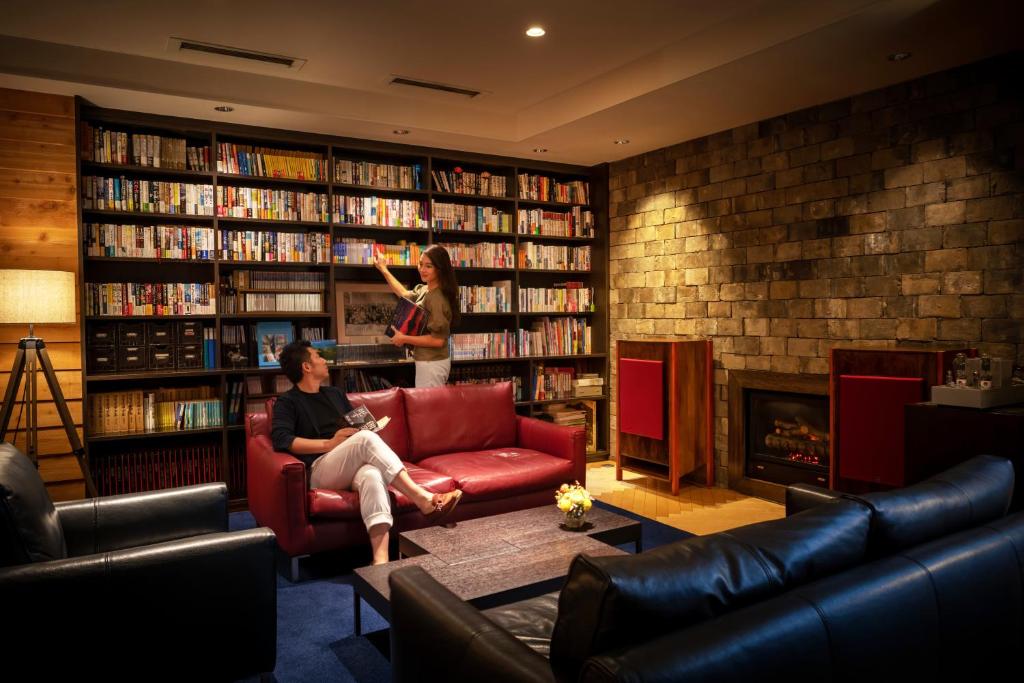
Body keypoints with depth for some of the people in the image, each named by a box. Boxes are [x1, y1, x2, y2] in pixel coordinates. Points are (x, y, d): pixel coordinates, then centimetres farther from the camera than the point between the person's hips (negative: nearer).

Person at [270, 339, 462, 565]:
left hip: (353, 467, 4)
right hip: (320, 470, -4)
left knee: (371, 475, -36)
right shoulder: (287, 402, 8)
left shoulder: (335, 393, 27)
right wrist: (329, 444, -14)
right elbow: (281, 440, -10)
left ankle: (380, 559, -54)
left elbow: (359, 426, 28)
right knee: (366, 438, -33)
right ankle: (424, 499, -37)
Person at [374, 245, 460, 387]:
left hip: (432, 364, -9)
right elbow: (405, 294, 27)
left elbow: (438, 340, -26)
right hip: (430, 361, 9)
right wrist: (384, 270, 30)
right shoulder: (424, 290, 5)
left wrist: (404, 339, -17)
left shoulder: (437, 299, -23)